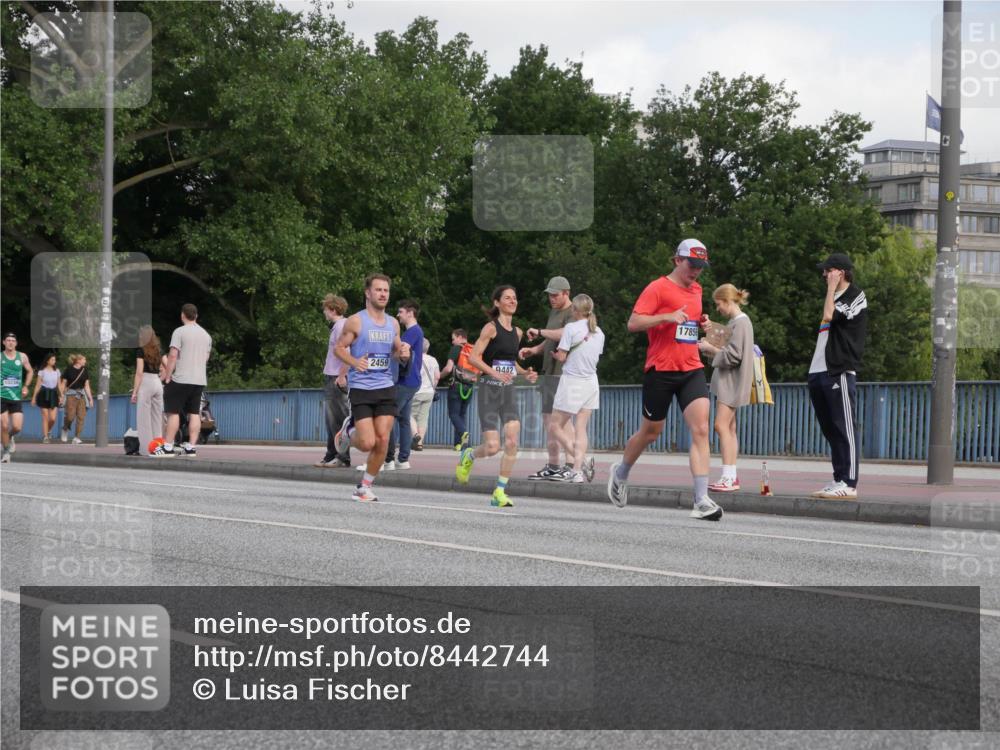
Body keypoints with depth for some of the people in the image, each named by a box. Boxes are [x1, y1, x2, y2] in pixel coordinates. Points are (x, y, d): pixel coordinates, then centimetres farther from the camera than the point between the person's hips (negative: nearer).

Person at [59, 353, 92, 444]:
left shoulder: (84, 371, 10)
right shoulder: (69, 370, -1)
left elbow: (87, 386, 13)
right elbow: (63, 384, 1)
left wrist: (90, 398, 8)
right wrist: (61, 395, -6)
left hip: (81, 395, 4)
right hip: (71, 395, -4)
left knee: (81, 417, -6)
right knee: (70, 416, -12)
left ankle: (76, 438, -4)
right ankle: (65, 430, 18)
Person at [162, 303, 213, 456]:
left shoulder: (179, 332, -8)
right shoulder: (206, 335, 14)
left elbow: (173, 355, -13)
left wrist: (167, 376, -9)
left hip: (180, 379, -6)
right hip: (199, 380, 6)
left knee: (173, 412, -3)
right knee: (194, 414, 4)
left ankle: (168, 446, -5)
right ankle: (191, 447, 1)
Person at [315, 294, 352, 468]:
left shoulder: (342, 325, -13)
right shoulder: (336, 326, 18)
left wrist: (341, 376, -22)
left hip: (338, 380, -10)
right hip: (331, 378, 10)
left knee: (338, 420, -8)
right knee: (331, 420, 12)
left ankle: (343, 458, -6)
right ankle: (331, 457, 17)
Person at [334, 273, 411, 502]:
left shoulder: (393, 323, 12)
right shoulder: (356, 321, -4)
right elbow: (338, 348, -1)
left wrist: (403, 353, -2)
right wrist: (354, 362, -20)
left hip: (386, 388, 5)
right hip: (360, 388, -5)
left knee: (382, 441, -5)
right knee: (367, 443, -10)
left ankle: (364, 487, 11)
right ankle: (349, 430, 26)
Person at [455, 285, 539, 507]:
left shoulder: (517, 332, 13)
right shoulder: (491, 328, -8)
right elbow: (473, 357, -15)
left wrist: (525, 373, 8)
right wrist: (495, 373, -27)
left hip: (508, 392, 6)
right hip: (489, 391, -6)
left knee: (512, 442, -10)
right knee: (493, 447, -11)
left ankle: (499, 493, -3)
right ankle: (469, 456, 24)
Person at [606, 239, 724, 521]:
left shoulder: (696, 290, 15)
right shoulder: (658, 288, -7)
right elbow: (633, 323, -14)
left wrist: (701, 324, 12)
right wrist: (668, 317, -25)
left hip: (692, 369, 5)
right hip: (660, 370, -5)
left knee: (701, 429, -13)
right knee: (651, 430, 10)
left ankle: (702, 501, -18)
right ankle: (621, 473, 40)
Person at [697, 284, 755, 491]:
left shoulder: (740, 323, -14)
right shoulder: (735, 322, 17)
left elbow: (733, 356, -18)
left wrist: (710, 348, -9)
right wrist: (710, 348, 8)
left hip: (732, 381, -11)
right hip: (727, 381, 11)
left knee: (722, 426, -15)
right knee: (729, 428, 10)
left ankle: (728, 477, -20)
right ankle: (731, 477, 12)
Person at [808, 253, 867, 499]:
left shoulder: (855, 297, -4)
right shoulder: (834, 297, 23)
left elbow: (829, 316, -18)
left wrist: (832, 288, -8)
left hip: (840, 372, -9)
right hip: (819, 372, 9)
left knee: (844, 429, -10)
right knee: (830, 430, 9)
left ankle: (849, 484, -11)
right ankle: (838, 480, 13)